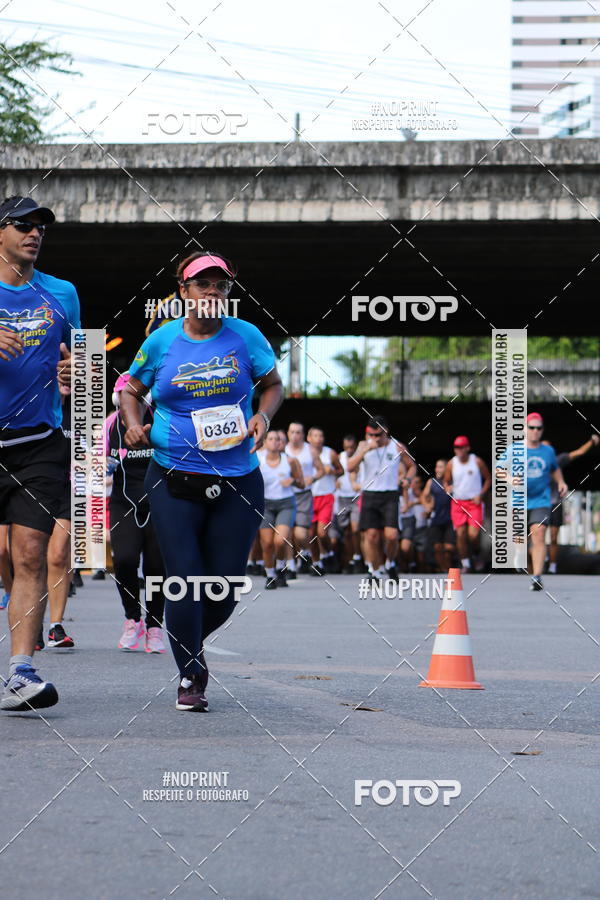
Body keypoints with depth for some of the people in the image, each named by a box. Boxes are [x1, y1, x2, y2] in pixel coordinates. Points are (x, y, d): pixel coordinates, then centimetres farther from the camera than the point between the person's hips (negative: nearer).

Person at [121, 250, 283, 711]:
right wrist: (134, 425, -3)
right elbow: (131, 388, 15)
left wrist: (263, 415, -6)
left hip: (237, 481, 1)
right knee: (185, 578, -9)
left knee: (225, 587, 2)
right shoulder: (162, 341, 2)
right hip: (173, 481, -1)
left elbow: (273, 384, 13)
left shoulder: (245, 336, 1)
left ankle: (193, 643, 35)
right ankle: (190, 678, 8)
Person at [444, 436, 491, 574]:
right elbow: (446, 481, 11)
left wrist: (480, 494, -6)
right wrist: (448, 488, -13)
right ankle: (465, 564, 11)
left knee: (473, 534, -13)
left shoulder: (477, 462, -5)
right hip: (458, 503, 2)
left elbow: (488, 479, 6)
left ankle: (476, 554, 18)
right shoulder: (451, 464, 1)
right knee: (460, 535, -2)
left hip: (474, 502, -2)